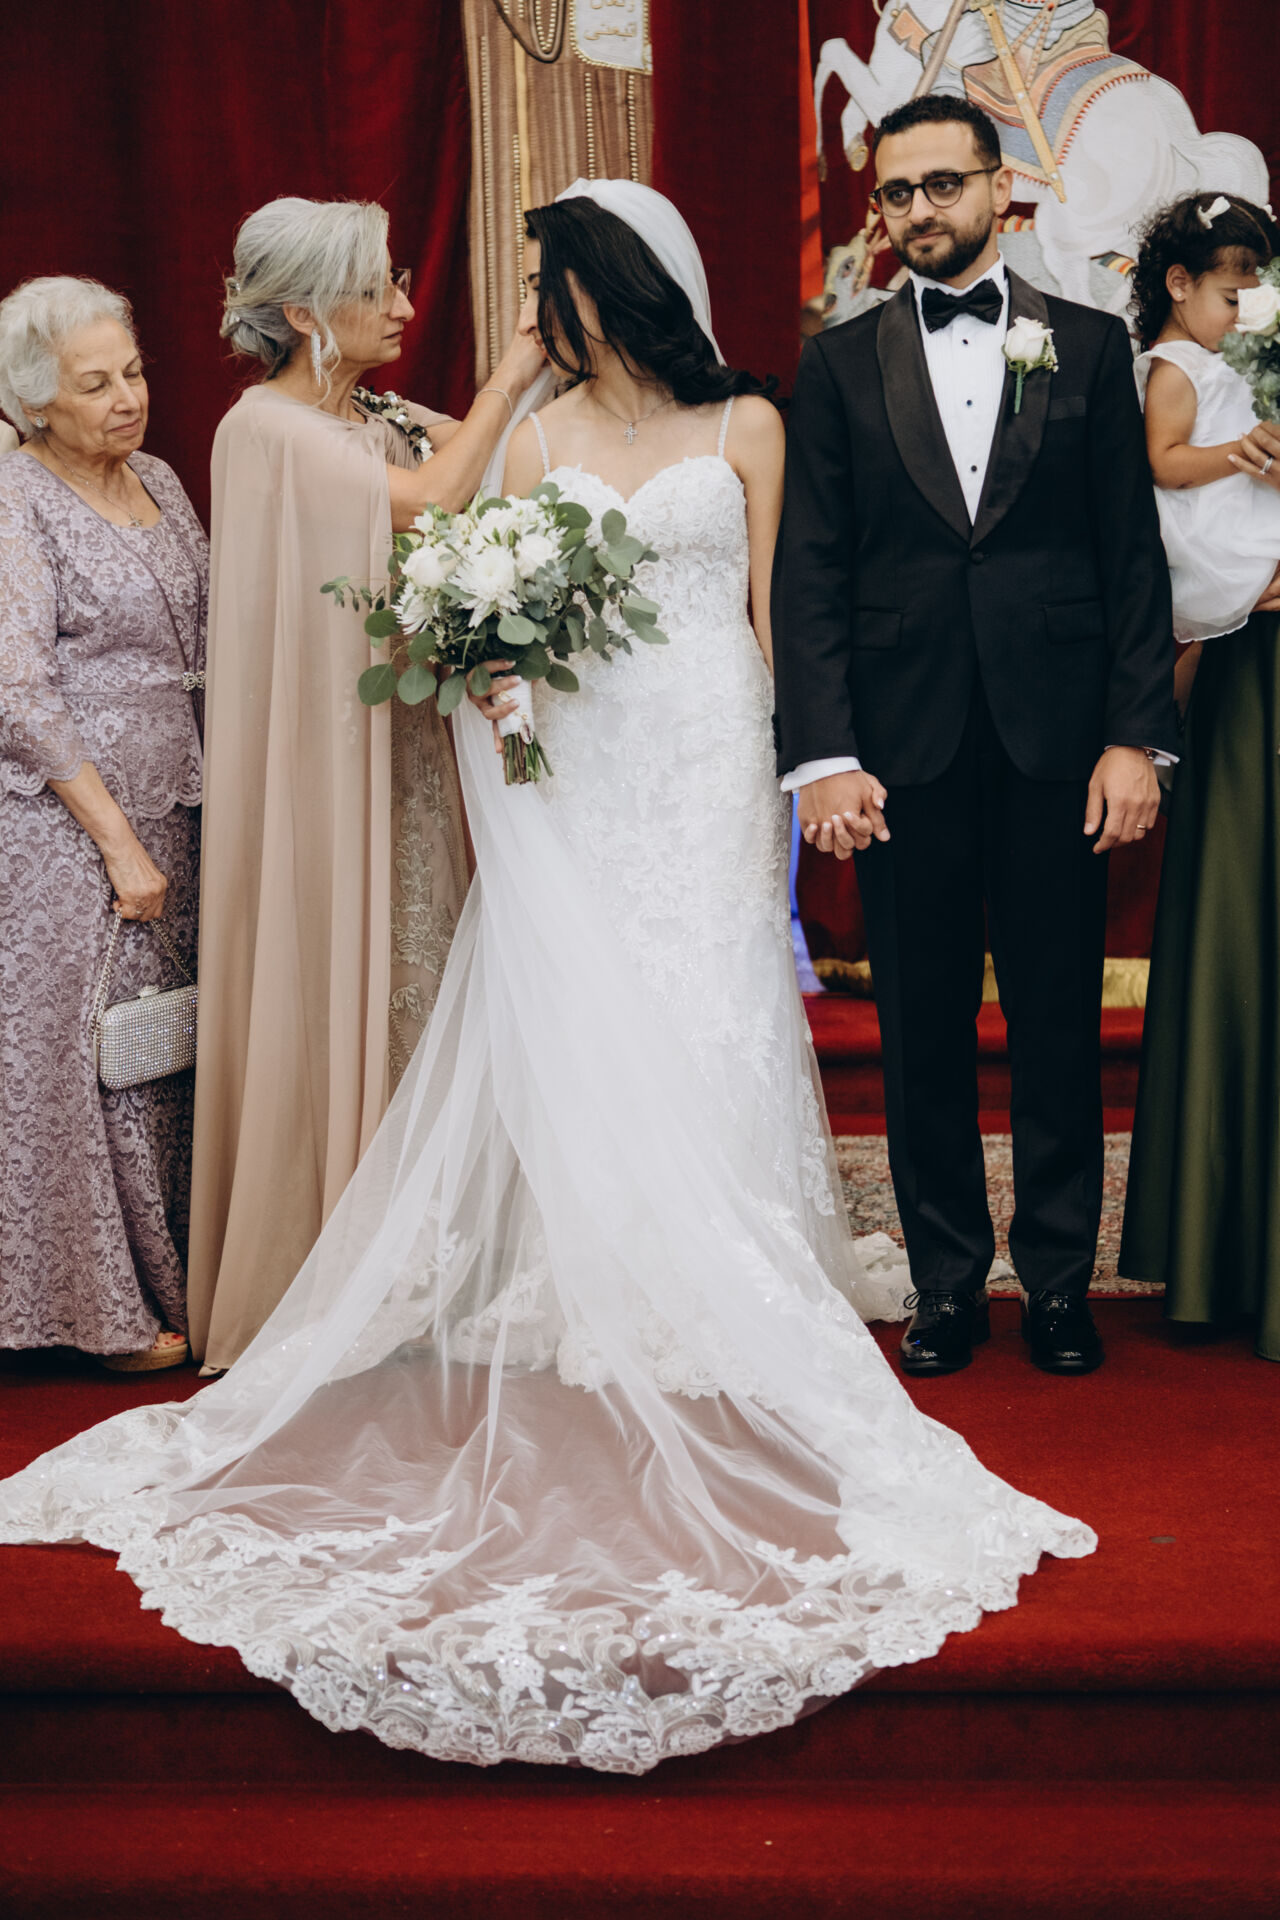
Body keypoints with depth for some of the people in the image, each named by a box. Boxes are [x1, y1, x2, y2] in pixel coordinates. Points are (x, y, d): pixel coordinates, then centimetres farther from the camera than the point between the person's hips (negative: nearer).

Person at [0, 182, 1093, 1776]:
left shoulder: (744, 426, 6)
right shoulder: (538, 438, 10)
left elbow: (768, 610, 5)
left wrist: (781, 784, 0)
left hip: (707, 772, -2)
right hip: (578, 774, 2)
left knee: (701, 1041, -1)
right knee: (577, 1051, 0)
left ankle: (718, 1329, 9)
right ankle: (596, 1320, 11)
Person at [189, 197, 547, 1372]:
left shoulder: (397, 426, 13)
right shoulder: (270, 429, -9)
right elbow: (428, 504, -21)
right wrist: (517, 369, -12)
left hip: (418, 760, 7)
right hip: (328, 769, -7)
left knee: (417, 994, 8)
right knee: (335, 996, -2)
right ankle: (310, 1293, 10)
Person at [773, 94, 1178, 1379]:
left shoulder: (1087, 346, 8)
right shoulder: (839, 364, 7)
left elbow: (1134, 554, 5)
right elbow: (810, 574, 2)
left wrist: (1136, 737, -4)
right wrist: (823, 755, -8)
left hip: (1056, 742, 0)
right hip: (905, 745, 0)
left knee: (1059, 1025, 7)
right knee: (923, 1031, 7)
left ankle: (1060, 1282, 20)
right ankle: (946, 1284, 20)